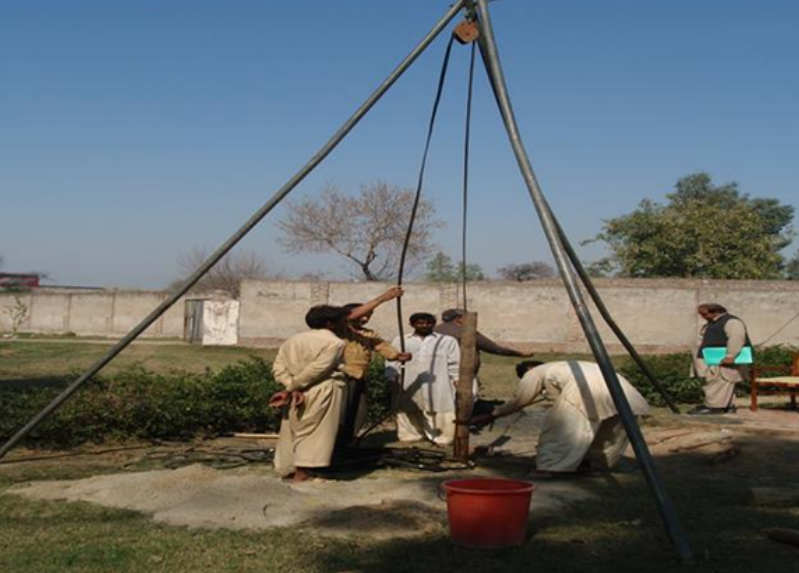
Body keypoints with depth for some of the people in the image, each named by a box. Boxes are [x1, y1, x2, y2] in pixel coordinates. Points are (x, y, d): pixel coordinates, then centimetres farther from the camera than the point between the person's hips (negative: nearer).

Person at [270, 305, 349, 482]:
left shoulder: (293, 339, 14)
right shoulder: (334, 342, -7)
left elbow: (278, 367, 3)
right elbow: (314, 371, -17)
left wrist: (292, 389, -7)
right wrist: (290, 390, -12)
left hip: (298, 393, 7)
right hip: (321, 392, -7)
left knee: (292, 432, 14)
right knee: (314, 433, -1)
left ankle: (288, 471, 20)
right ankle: (302, 473, -4)